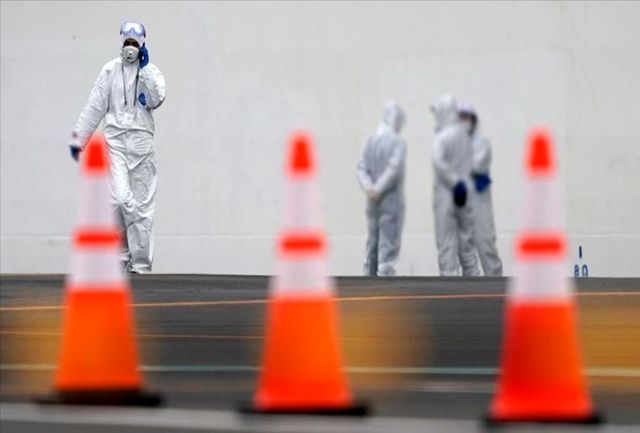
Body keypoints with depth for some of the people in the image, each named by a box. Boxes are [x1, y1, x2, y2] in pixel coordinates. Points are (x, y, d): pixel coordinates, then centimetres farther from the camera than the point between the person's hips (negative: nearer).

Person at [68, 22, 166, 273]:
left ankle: (141, 264, 7)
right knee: (121, 198, -17)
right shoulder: (110, 71, 7)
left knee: (143, 205, 1)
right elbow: (94, 108, 8)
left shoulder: (151, 72, 7)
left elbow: (156, 99, -11)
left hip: (142, 142, 1)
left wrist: (144, 68, -11)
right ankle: (121, 253, -3)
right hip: (116, 140, -1)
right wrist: (78, 138, 5)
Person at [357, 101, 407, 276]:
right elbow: (394, 168, -20)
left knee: (372, 243, 12)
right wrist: (379, 189, -17)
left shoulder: (370, 141, 8)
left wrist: (368, 187, -12)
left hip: (373, 203, 6)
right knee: (388, 245, -6)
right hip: (392, 202, -5)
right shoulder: (398, 142, -10)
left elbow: (362, 168, 0)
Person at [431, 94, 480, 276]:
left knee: (446, 245, -2)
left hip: (446, 195, -6)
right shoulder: (465, 136, 9)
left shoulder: (443, 137, -12)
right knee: (467, 244, 11)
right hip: (465, 196, 6)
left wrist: (454, 181, -22)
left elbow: (438, 160, -27)